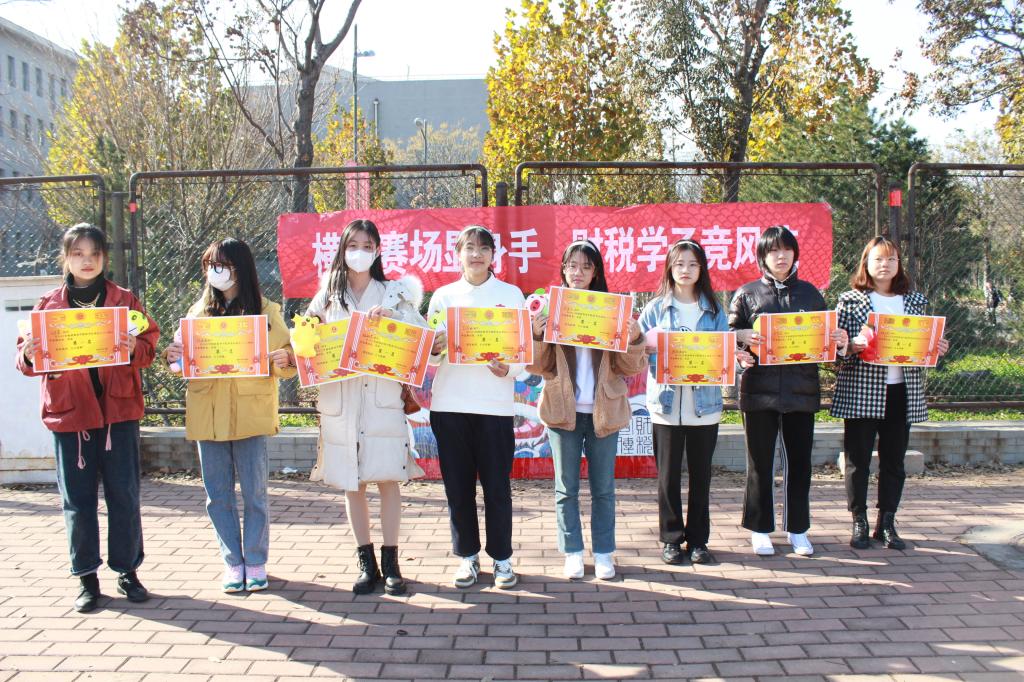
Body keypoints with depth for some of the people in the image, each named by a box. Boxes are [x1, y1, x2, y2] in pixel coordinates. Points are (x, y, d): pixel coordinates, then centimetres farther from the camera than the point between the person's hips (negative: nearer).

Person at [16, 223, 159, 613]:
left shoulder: (125, 300, 7)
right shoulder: (48, 305, 7)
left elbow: (150, 343, 4)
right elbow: (27, 359, 6)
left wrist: (135, 348, -17)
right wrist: (29, 355, -17)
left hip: (118, 409, 0)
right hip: (69, 412, 1)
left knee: (124, 494, 3)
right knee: (77, 499, 5)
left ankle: (127, 570, 16)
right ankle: (86, 577, 16)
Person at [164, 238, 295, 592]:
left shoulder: (266, 310, 2)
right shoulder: (199, 311, 10)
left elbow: (287, 362, 2)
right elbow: (184, 357, 14)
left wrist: (284, 360, -21)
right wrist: (171, 356, -7)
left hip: (250, 414, -3)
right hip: (208, 414, 3)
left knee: (254, 492, 3)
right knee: (218, 494, 7)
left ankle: (256, 562, 16)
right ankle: (233, 562, 19)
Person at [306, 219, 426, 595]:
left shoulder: (393, 293, 6)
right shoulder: (328, 295, 12)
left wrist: (391, 317, -18)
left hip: (383, 397, -2)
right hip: (340, 400, 2)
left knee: (388, 479, -1)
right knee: (351, 483, 6)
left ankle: (390, 563, 10)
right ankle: (366, 563, 17)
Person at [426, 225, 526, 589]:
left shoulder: (511, 294, 7)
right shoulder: (443, 296, 10)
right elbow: (428, 351, 10)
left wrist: (508, 368, -16)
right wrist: (434, 350, -13)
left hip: (494, 404, -1)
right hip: (449, 403, 2)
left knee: (496, 484, 2)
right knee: (458, 484, 7)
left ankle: (502, 557, 16)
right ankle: (467, 555, 21)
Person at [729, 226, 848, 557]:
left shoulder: (809, 292, 11)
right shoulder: (747, 293, 5)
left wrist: (839, 340, -7)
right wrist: (744, 337, -18)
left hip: (801, 389, 2)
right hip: (759, 390, -2)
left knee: (799, 461, 7)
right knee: (760, 463, 5)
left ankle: (798, 529, 21)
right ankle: (760, 530, 17)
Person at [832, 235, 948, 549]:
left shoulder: (915, 300, 12)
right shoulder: (850, 300, 0)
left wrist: (937, 348, -3)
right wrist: (854, 345, -22)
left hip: (902, 391, 3)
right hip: (860, 392, -3)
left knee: (894, 462, 9)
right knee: (857, 460, 2)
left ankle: (886, 523, 20)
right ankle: (859, 522, 14)